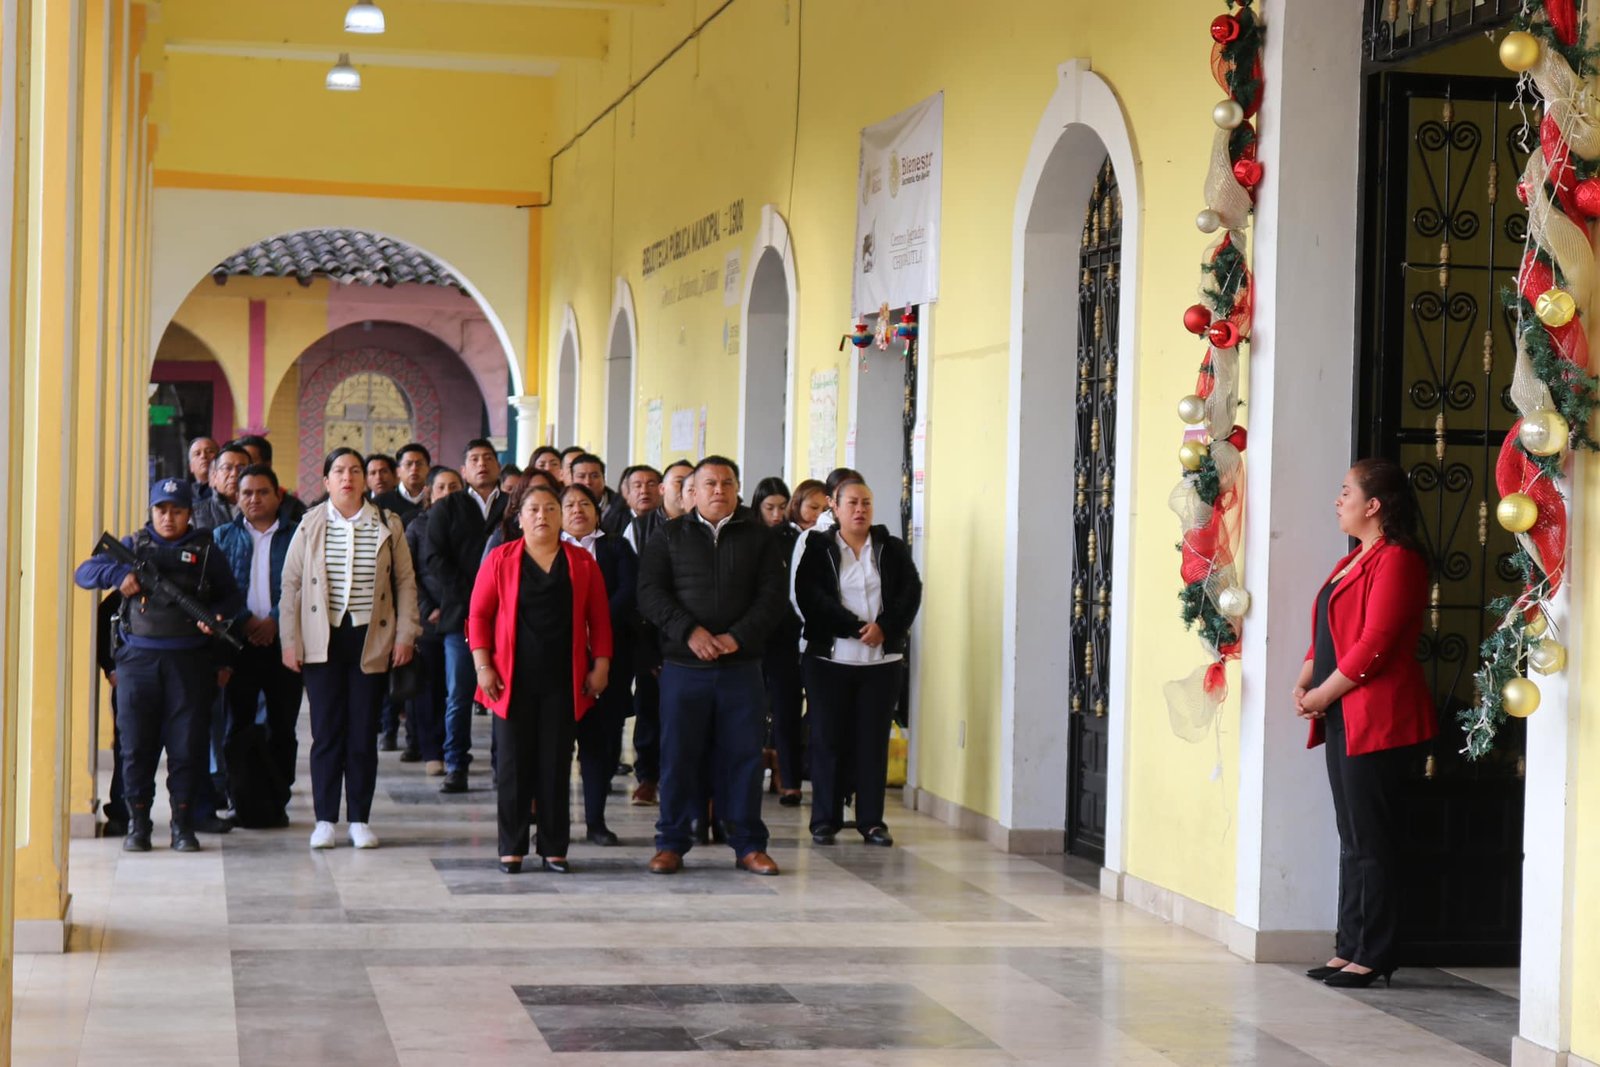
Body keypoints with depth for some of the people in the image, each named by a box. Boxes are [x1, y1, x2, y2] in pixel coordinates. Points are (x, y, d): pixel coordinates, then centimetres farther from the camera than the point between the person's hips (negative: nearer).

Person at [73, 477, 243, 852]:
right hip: (138, 657, 1)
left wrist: (217, 614, -10)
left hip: (189, 661, -1)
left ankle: (182, 821, 8)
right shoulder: (132, 546, 10)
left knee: (187, 742, 0)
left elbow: (232, 595, 11)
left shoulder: (205, 550, 9)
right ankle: (138, 821, 11)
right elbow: (83, 573, 7)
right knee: (136, 741, 2)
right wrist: (118, 574, -13)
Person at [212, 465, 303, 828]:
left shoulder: (296, 536, 7)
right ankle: (242, 803, 5)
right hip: (239, 644, 1)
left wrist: (275, 621, -13)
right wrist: (244, 622, -11)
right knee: (237, 726, -1)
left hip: (284, 643, -1)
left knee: (283, 726, 4)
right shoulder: (223, 536, 12)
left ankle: (277, 802, 11)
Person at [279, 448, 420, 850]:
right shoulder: (310, 526, 4)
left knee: (364, 733, 3)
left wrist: (405, 635, 1)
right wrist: (290, 641, -1)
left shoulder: (387, 527, 6)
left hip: (371, 639, 1)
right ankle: (325, 819, 7)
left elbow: (405, 582, 8)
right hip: (322, 640, 0)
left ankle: (360, 819, 11)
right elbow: (291, 584, 5)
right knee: (326, 732, -1)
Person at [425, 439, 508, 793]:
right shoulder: (447, 508, 12)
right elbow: (434, 558, 1)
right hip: (461, 615, 0)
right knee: (458, 696, 0)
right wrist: (468, 597, -9)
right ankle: (456, 767, 5)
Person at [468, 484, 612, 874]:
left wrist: (601, 666, -1)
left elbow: (599, 619, 8)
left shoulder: (582, 563, 7)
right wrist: (483, 666, -6)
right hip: (513, 680, -1)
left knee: (557, 764, 4)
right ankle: (512, 848, 9)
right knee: (514, 764, 2)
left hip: (562, 681, 1)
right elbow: (479, 615, 2)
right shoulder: (500, 560, 3)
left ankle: (554, 848, 10)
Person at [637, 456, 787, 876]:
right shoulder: (669, 537, 8)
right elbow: (651, 593, -2)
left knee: (744, 754, 3)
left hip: (742, 665, 1)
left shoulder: (758, 538, 9)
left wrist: (737, 636, -13)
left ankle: (749, 845, 11)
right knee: (678, 755, 2)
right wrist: (690, 631, -15)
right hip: (683, 665, -1)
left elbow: (771, 596, 1)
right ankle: (672, 842, 12)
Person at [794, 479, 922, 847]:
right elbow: (810, 596, -9)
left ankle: (872, 821, 8)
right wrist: (855, 628, -16)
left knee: (874, 740, 2)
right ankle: (825, 820, 8)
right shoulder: (817, 548, 3)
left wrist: (884, 627, -14)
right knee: (827, 738, 1)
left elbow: (911, 592, 2)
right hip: (829, 658, -2)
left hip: (883, 659, 2)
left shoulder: (893, 549, 11)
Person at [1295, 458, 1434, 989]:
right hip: (1343, 719, 10)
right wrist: (1306, 679, 5)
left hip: (1376, 719, -10)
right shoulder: (1354, 560, 18)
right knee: (1352, 837, 12)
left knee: (1370, 840, -5)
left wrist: (1324, 694, -12)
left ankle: (1373, 956, 0)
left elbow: (1375, 644, -19)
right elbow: (1329, 633, 22)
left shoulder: (1396, 560, -13)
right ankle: (1350, 949, 17)